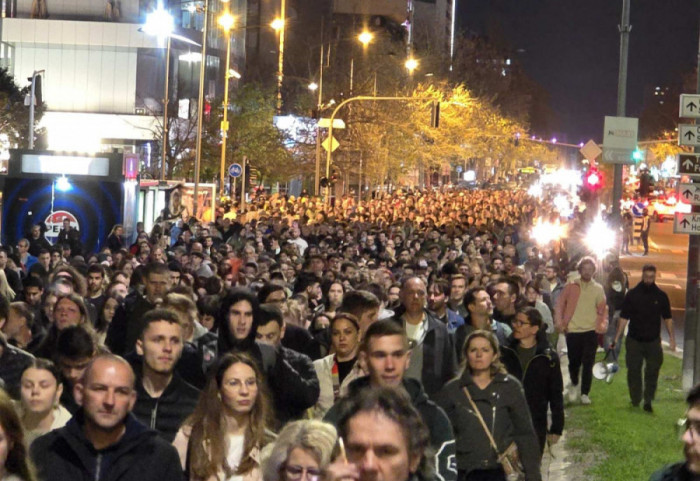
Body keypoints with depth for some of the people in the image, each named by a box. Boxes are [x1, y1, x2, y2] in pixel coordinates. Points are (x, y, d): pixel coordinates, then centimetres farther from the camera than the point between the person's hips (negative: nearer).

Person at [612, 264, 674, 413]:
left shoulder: (661, 296, 2)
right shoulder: (632, 294, -1)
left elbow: (667, 318, 8)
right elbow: (624, 318, 0)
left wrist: (672, 338, 0)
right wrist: (616, 338, -3)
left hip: (653, 341, 0)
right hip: (634, 340, 0)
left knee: (652, 372, -1)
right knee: (633, 372, 4)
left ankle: (648, 402, 6)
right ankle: (635, 401, 16)